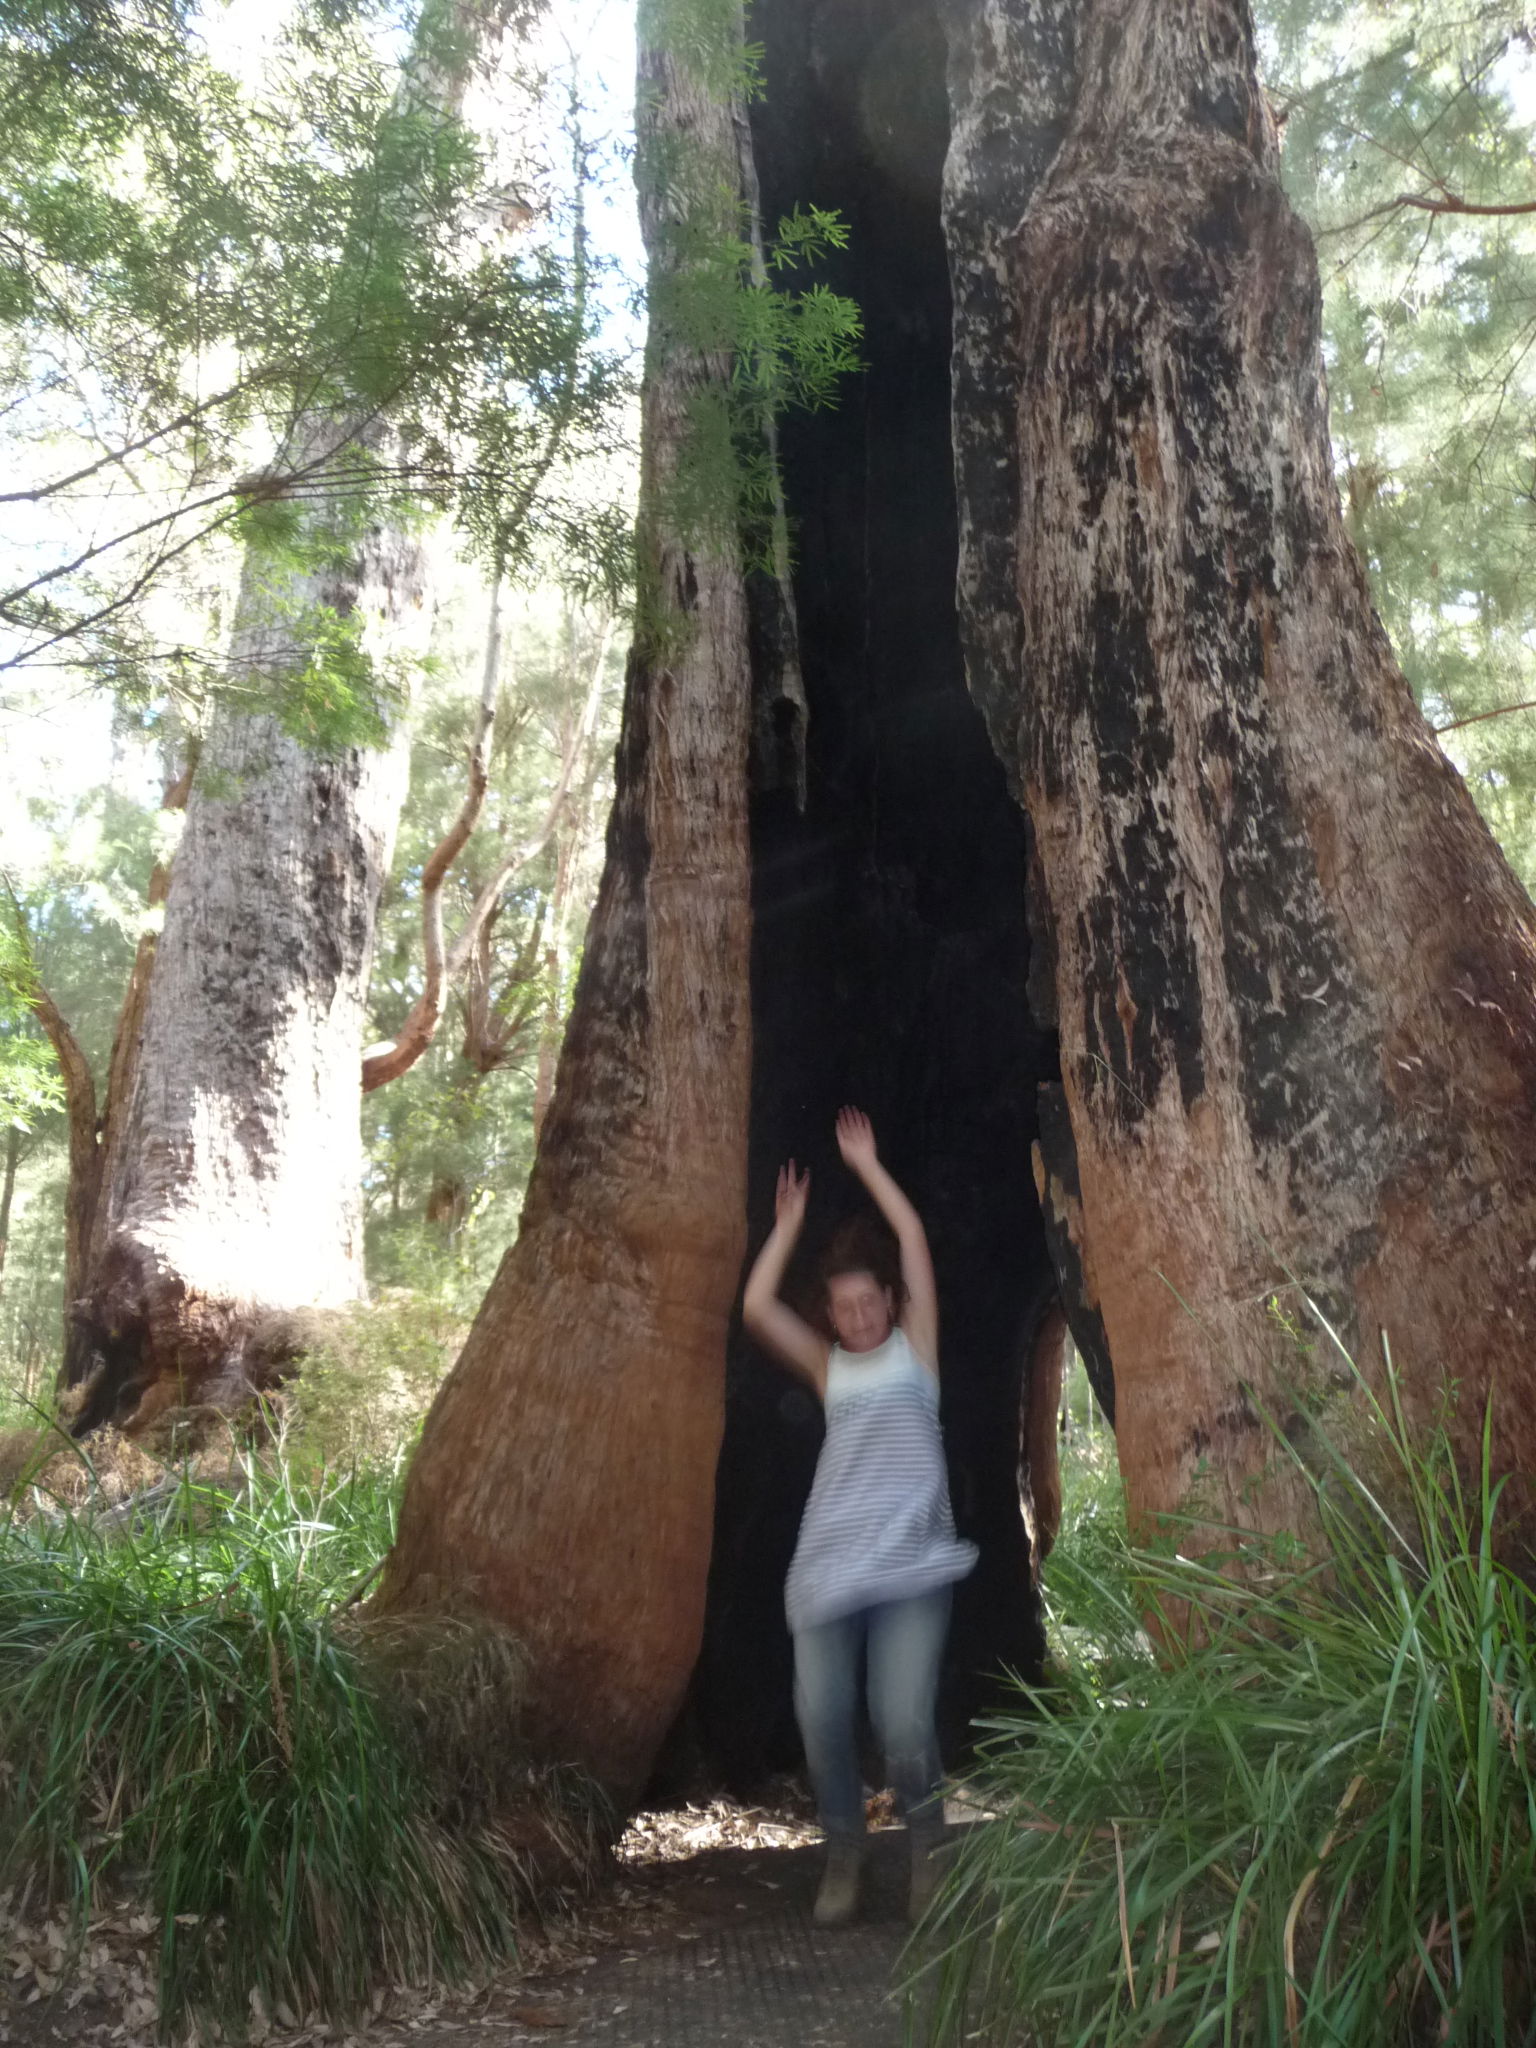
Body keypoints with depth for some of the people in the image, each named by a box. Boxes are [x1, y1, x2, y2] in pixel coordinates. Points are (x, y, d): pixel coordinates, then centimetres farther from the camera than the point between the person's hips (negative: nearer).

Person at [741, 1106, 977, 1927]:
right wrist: (788, 1223, 12)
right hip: (827, 1561, 3)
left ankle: (927, 1843, 17)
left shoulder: (915, 1346, 11)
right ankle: (843, 1851, 19)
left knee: (903, 1722, -12)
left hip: (909, 1562, -3)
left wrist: (866, 1165, 10)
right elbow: (756, 1309, 5)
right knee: (822, 1718, -6)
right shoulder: (828, 1367, 16)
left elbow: (913, 1237, 5)